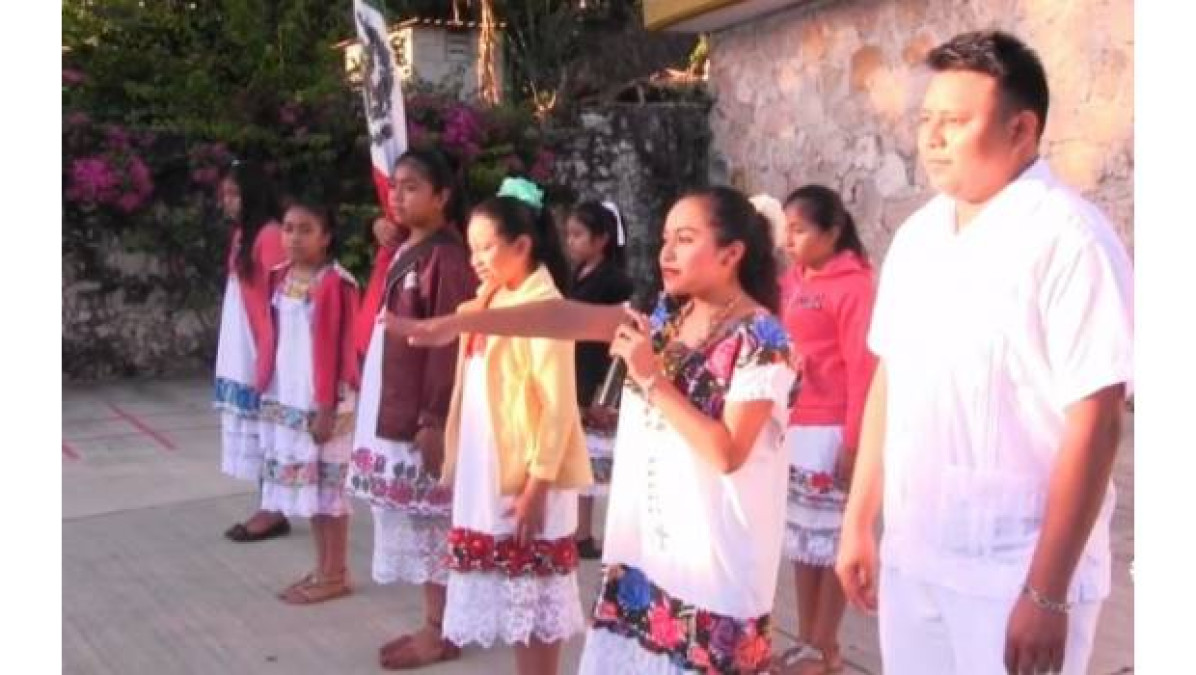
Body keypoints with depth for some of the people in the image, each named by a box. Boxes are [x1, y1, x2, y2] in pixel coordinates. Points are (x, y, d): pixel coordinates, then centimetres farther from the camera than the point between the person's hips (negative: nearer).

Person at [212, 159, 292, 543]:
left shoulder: (270, 235, -14)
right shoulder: (242, 234, 14)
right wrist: (233, 352, 15)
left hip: (261, 351, -9)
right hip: (239, 352, 9)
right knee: (252, 430, 11)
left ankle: (274, 513, 6)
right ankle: (268, 509, 18)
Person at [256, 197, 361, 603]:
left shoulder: (335, 284, -14)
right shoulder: (281, 277, 9)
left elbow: (338, 351, -15)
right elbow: (275, 340, 14)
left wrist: (327, 408, -16)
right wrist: (267, 389, 13)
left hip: (320, 403, -7)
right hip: (287, 400, 7)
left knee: (328, 487, 2)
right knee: (306, 487, 14)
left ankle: (335, 576, 13)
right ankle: (322, 569, 25)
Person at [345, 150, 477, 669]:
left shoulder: (448, 258, -14)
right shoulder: (402, 253, 13)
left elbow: (448, 346, -18)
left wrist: (434, 420, -19)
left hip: (422, 414, -9)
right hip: (389, 409, 9)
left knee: (430, 521, 2)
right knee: (413, 522, 14)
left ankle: (440, 635, 14)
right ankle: (431, 626, 25)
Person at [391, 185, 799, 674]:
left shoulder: (761, 339, -13)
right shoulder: (667, 314, 6)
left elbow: (727, 453, -20)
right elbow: (566, 317, -4)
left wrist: (652, 380, -19)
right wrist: (457, 323, -12)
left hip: (717, 556, -6)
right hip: (648, 539, 6)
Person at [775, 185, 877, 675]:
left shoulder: (853, 285, -11)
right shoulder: (791, 283, 10)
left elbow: (863, 369, -13)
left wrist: (853, 444, -15)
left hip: (829, 433, -7)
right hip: (790, 431, 7)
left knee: (832, 542, 4)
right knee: (801, 539, 14)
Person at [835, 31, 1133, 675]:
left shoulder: (1068, 238, -15)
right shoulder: (916, 235, 5)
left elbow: (1094, 424, -16)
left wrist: (1046, 593, -16)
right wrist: (859, 522, 12)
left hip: (1014, 572, -6)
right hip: (910, 557, 6)